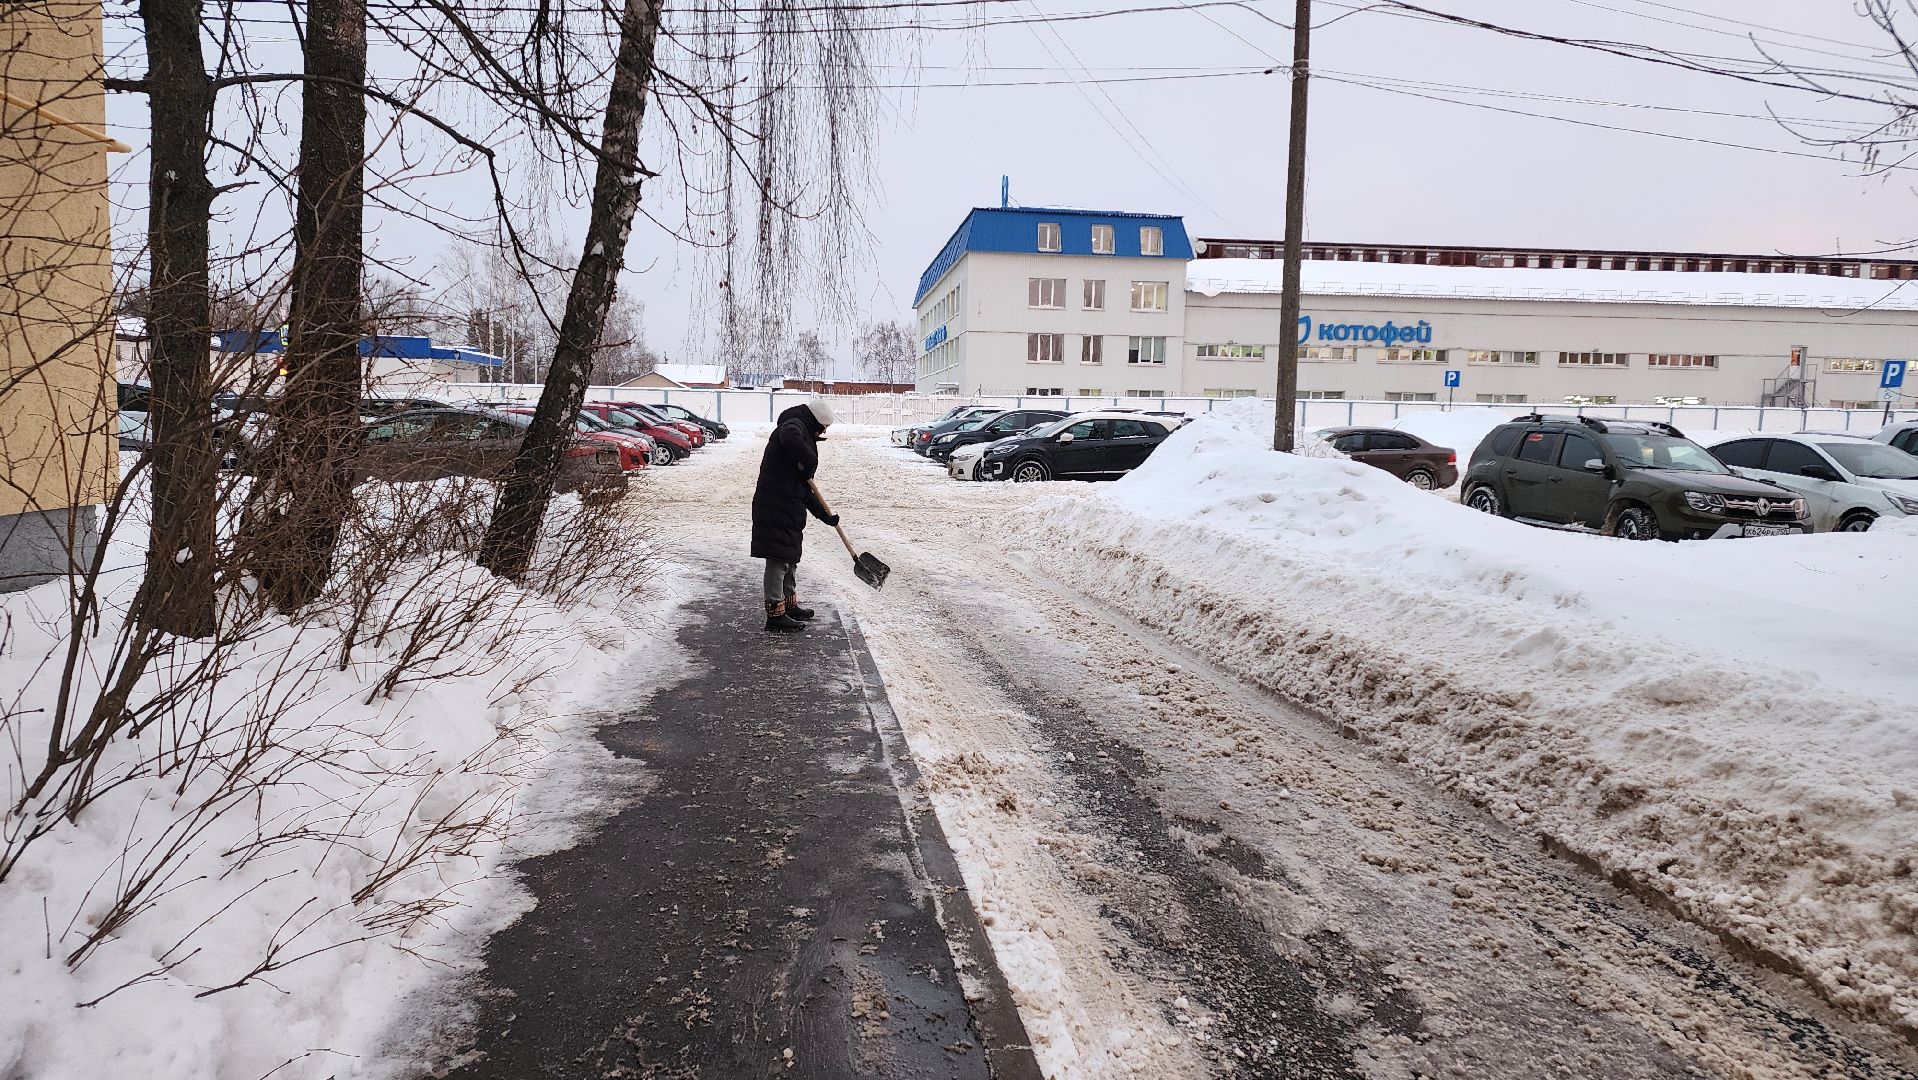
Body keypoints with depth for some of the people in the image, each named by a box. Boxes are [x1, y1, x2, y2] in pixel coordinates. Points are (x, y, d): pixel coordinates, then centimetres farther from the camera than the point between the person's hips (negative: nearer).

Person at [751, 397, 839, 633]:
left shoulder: (804, 434, 23)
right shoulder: (793, 426, -8)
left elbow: (804, 487, 23)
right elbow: (791, 439, -38)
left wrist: (824, 515, 19)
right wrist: (808, 462, -25)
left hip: (789, 509, 11)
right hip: (775, 507, -11)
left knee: (790, 558, 21)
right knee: (778, 559, -6)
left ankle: (790, 605, 34)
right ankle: (775, 614, -1)